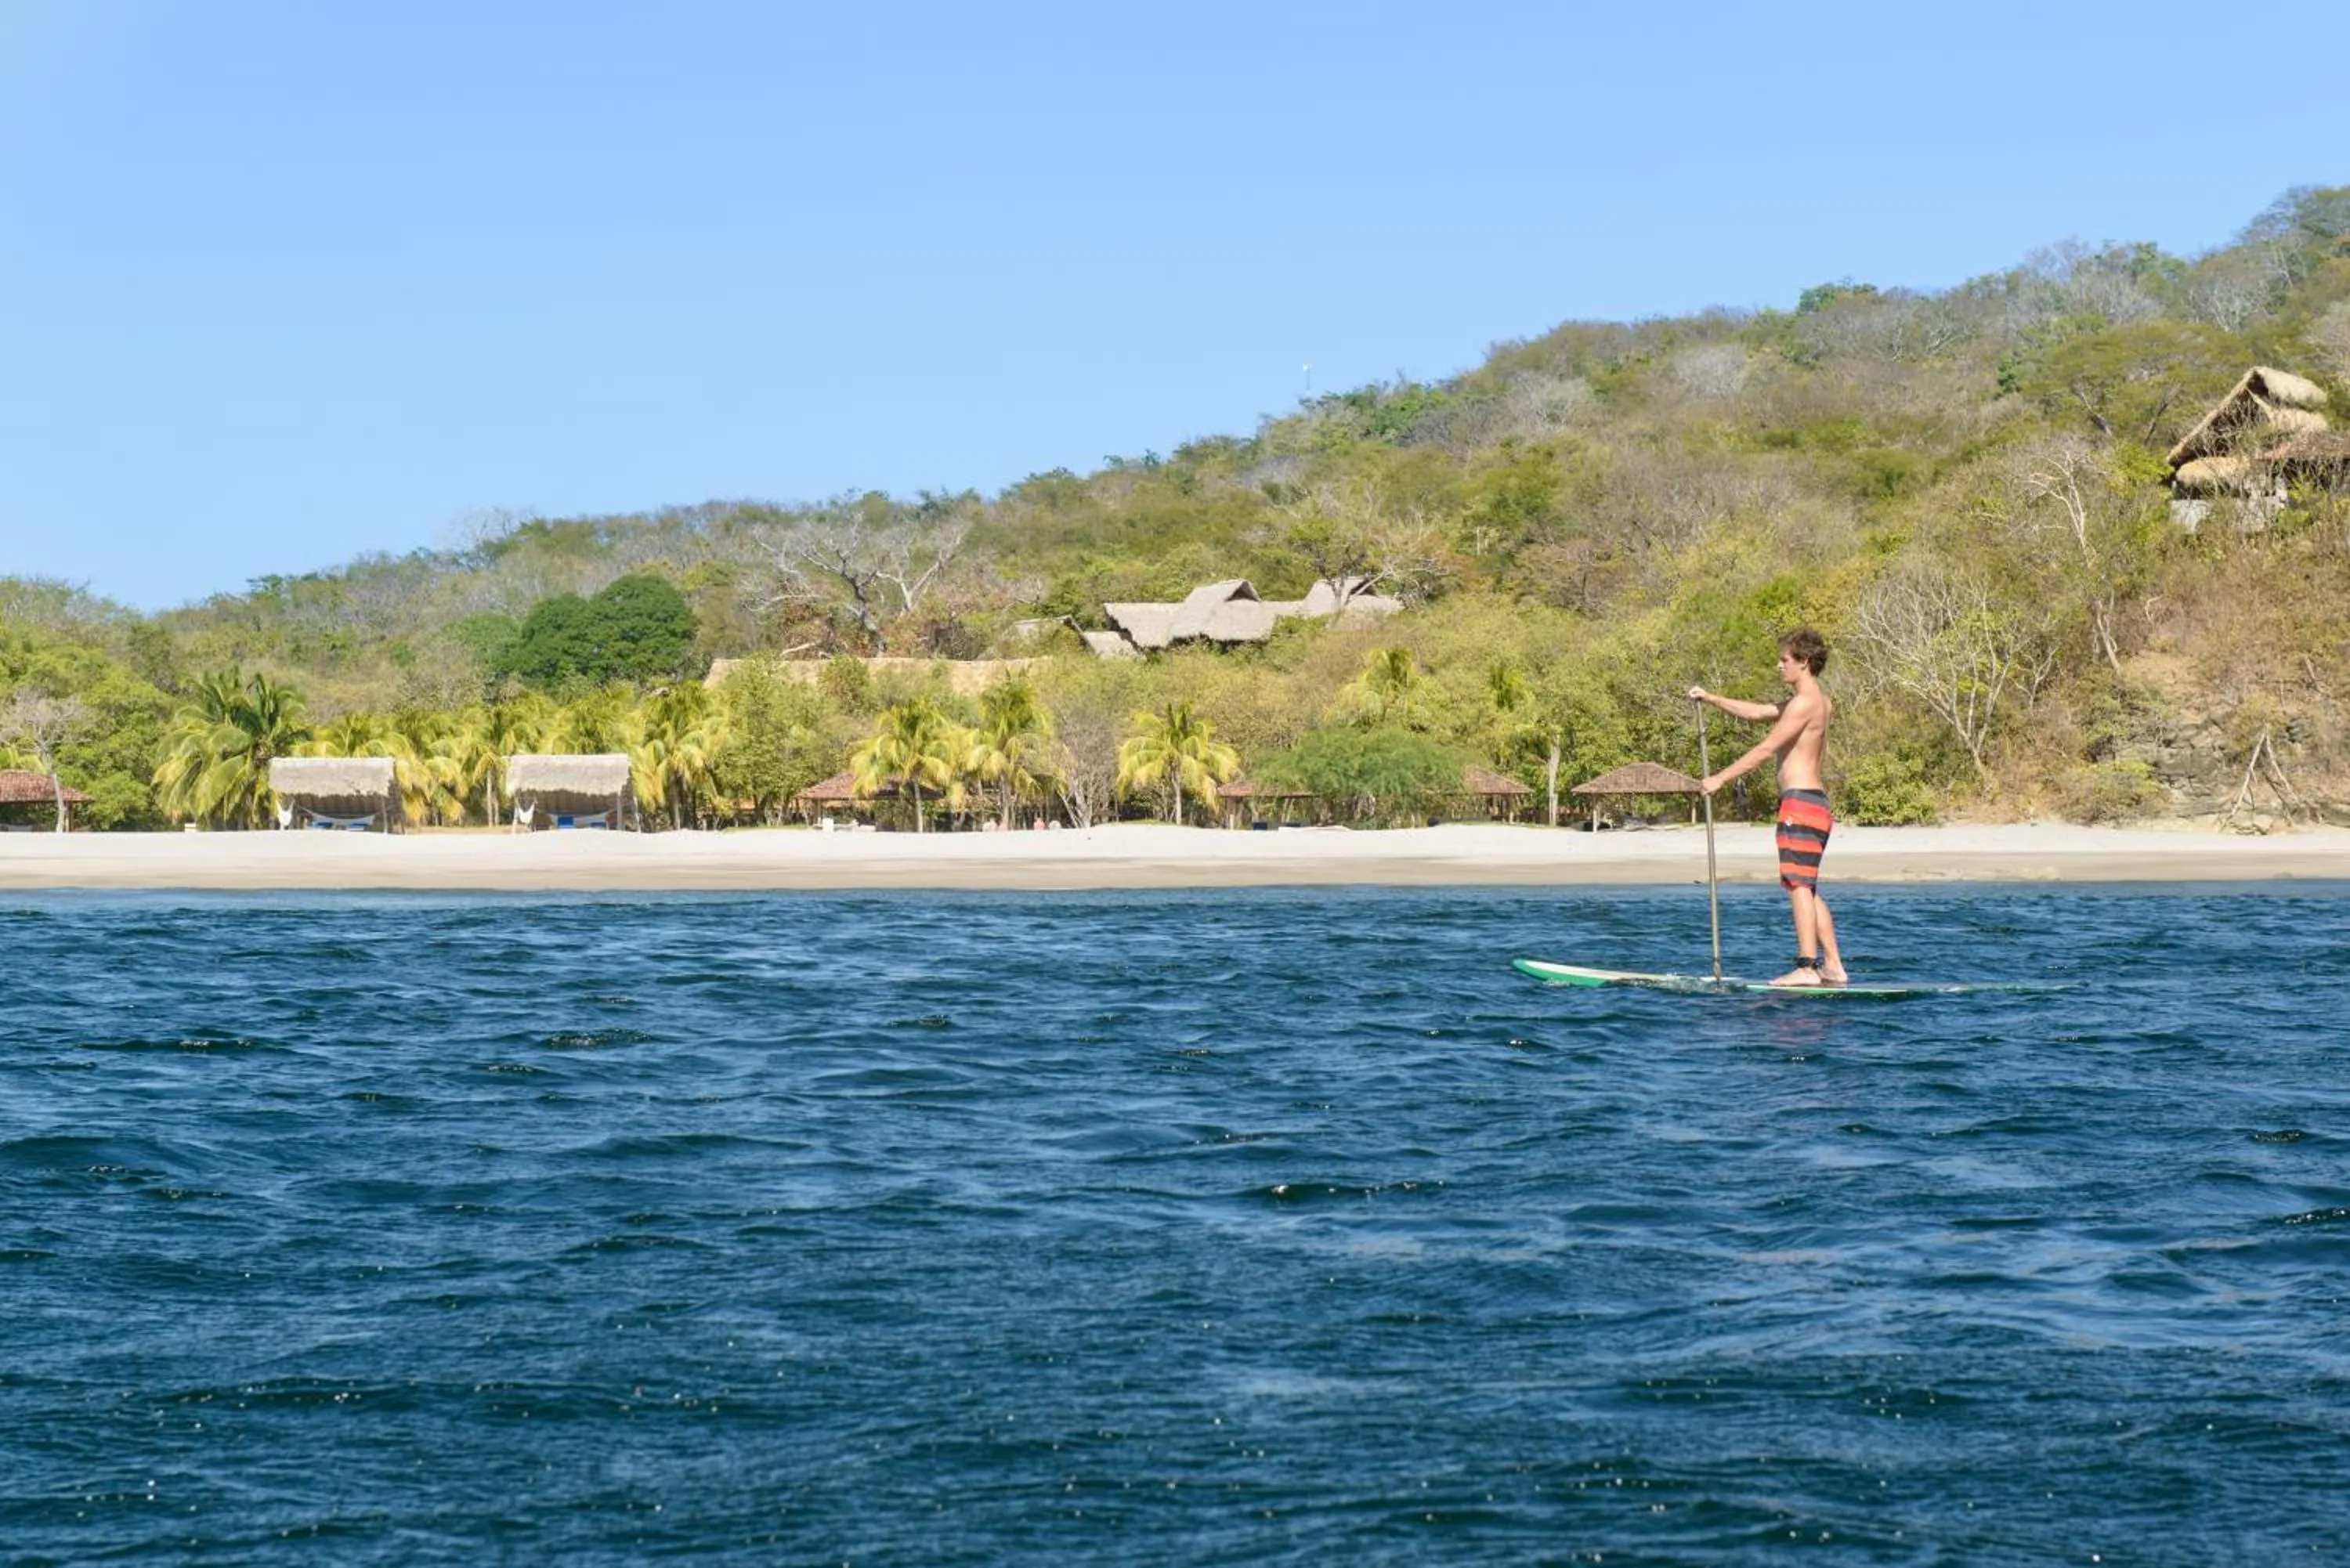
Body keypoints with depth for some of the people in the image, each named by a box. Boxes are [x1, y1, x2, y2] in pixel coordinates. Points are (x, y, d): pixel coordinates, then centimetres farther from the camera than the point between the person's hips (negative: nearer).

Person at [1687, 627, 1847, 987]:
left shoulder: (1803, 703, -12)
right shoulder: (1819, 702, 19)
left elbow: (1765, 749, -14)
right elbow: (1756, 713, 26)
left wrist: (1720, 778, -10)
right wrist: (1710, 699, 21)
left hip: (1800, 802, -10)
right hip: (1815, 805, 10)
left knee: (1799, 886, -12)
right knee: (1808, 890, 13)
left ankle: (1807, 967, -16)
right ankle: (1834, 967, 12)